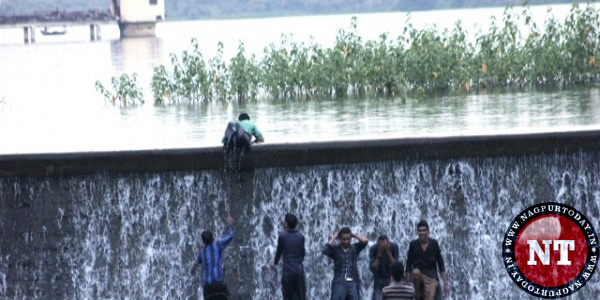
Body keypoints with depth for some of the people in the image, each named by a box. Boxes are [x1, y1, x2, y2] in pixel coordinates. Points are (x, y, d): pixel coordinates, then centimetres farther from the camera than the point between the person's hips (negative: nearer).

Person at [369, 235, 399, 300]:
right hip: (379, 279, 0)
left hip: (391, 278, 0)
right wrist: (379, 254, -29)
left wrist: (388, 252, -29)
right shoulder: (373, 249, -16)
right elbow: (372, 269, -21)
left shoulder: (394, 247, -15)